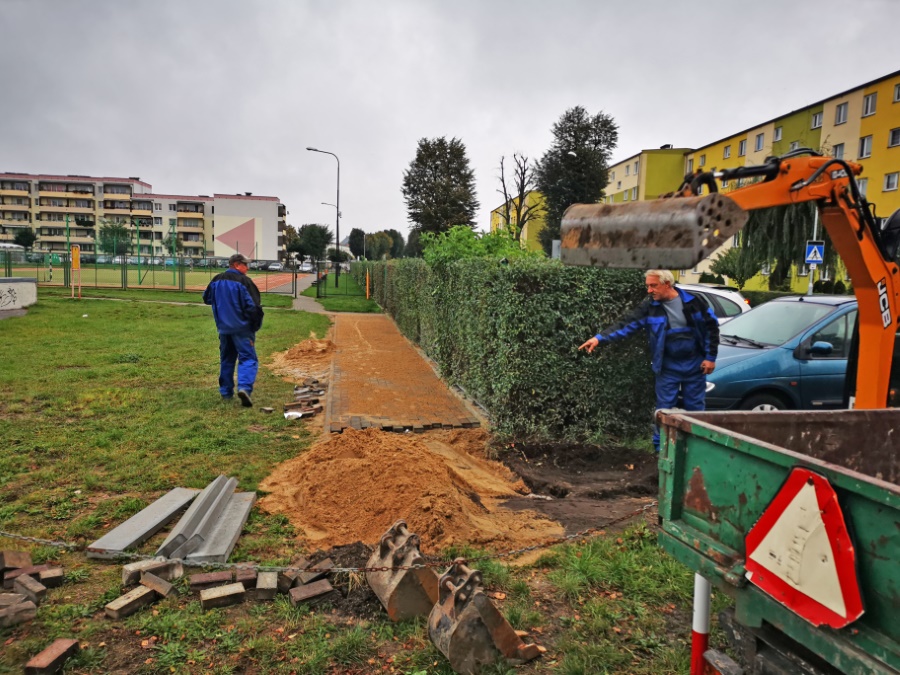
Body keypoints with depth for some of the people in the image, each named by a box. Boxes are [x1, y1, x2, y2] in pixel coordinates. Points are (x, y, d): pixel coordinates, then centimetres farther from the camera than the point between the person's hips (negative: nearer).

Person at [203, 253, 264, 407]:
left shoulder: (216, 280, 6)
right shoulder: (243, 281, -14)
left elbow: (207, 298, 21)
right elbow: (253, 306, -16)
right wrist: (256, 325, -3)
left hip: (223, 328, 6)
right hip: (242, 328, -6)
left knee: (226, 359, 17)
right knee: (248, 358, -4)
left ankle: (226, 392, 20)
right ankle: (244, 387, -23)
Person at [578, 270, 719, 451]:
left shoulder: (692, 302, -8)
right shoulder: (649, 307, -7)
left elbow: (711, 327, 0)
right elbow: (625, 324, -15)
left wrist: (710, 357, -2)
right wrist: (600, 337, -28)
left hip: (694, 365, 0)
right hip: (668, 368, 0)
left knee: (695, 408, 10)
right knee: (664, 409, 4)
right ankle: (661, 448, 16)